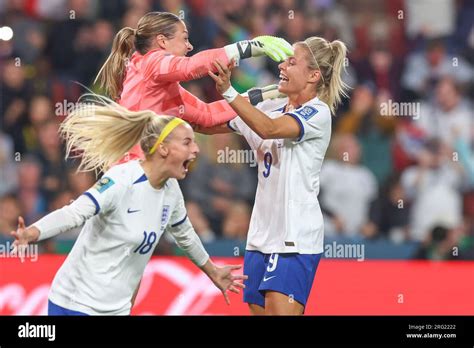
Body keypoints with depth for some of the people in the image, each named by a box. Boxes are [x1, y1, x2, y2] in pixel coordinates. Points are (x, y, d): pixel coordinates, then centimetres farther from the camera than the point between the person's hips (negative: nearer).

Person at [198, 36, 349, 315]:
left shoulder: (318, 114, -8)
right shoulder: (272, 107, 14)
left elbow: (268, 128, -26)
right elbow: (209, 124, 15)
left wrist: (228, 92, -34)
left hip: (296, 239, -7)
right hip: (262, 236, 7)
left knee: (280, 310, -16)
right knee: (259, 310, 5)